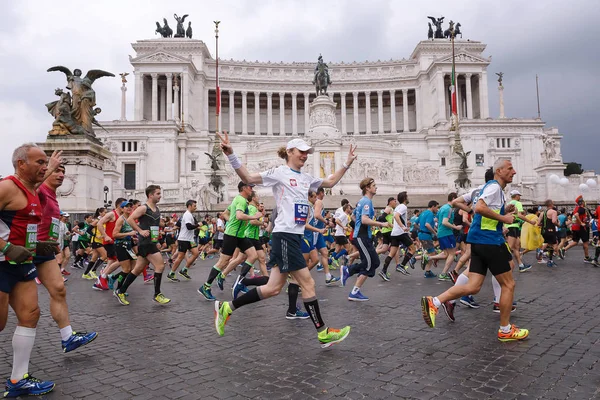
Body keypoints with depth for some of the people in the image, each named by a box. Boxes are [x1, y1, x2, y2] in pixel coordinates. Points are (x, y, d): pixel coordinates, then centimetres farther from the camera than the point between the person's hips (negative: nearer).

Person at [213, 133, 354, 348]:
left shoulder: (305, 177, 18)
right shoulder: (279, 172, -5)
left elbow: (330, 182, 30)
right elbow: (248, 178, -13)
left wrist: (347, 164, 25)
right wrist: (231, 155, -26)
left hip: (295, 236, 9)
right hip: (285, 235, -9)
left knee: (273, 288, 8)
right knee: (307, 283, -2)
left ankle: (226, 307, 19)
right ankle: (323, 333, 12)